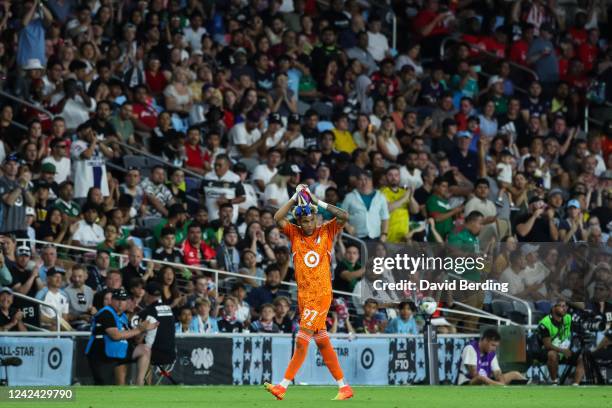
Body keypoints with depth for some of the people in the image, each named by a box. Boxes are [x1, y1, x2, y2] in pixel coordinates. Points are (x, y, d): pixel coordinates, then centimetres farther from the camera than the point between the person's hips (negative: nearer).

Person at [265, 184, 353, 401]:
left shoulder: (326, 232, 1)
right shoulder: (295, 233, 7)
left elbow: (344, 216, -12)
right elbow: (277, 218, -6)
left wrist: (318, 202, -11)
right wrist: (295, 198, -8)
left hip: (321, 294, -5)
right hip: (303, 295, 5)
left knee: (302, 340, -10)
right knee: (322, 342, 8)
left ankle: (283, 386, -12)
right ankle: (344, 387, 14)